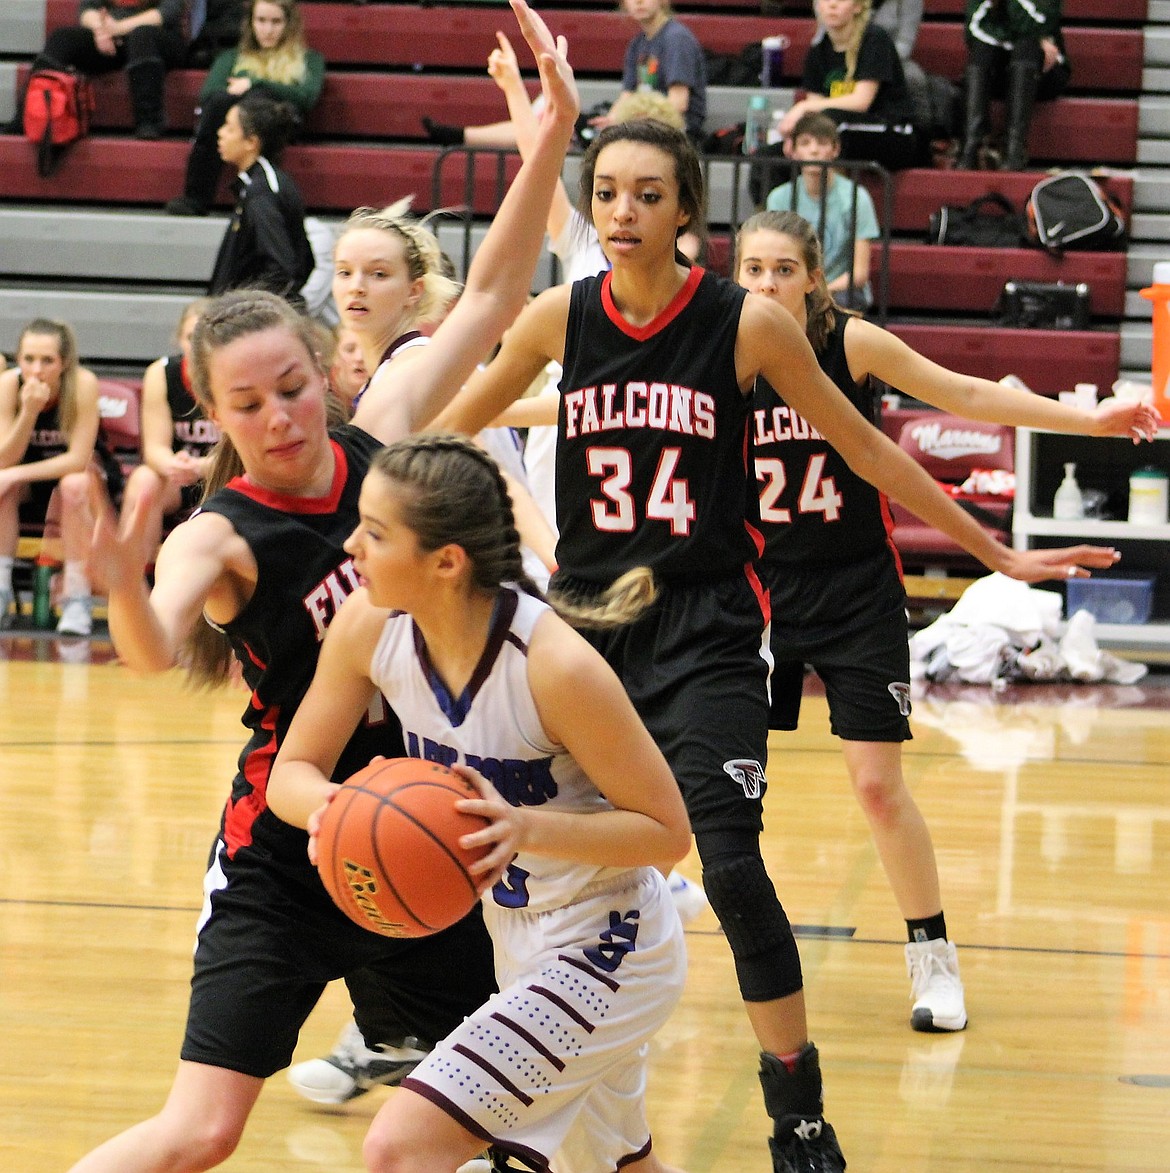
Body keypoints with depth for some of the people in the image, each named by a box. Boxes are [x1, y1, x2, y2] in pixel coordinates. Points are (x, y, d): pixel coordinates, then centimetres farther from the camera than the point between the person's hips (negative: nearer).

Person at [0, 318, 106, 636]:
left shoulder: (83, 383, -26)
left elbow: (79, 458, -27)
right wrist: (29, 411, -37)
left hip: (86, 475, -2)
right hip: (29, 492, 2)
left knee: (74, 484, -35)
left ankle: (78, 599, -28)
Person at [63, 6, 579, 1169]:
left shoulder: (376, 442, -2)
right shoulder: (223, 535, -16)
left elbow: (491, 294, 1)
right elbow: (155, 650, -37)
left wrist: (553, 134, -8)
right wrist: (126, 587, -60)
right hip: (284, 847, -5)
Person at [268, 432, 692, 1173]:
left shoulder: (556, 666, -31)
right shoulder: (371, 626, -13)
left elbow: (668, 831, -21)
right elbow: (292, 771, -2)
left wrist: (526, 827, -36)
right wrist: (328, 806, -26)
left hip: (606, 953, -8)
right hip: (517, 940, 8)